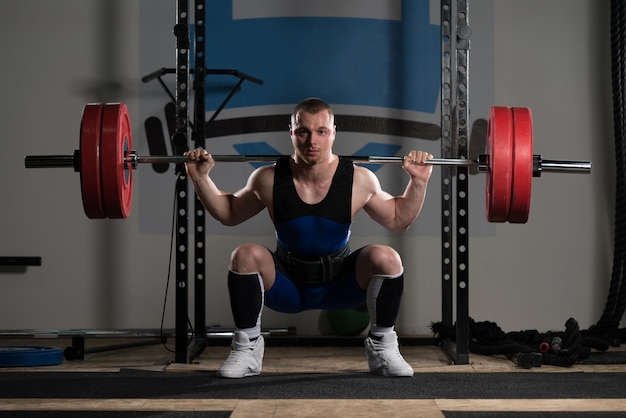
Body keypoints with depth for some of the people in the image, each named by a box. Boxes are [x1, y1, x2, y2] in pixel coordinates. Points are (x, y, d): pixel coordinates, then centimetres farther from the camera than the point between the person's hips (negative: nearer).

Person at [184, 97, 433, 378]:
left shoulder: (359, 180, -12)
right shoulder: (268, 180, -11)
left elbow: (398, 220, 4)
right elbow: (228, 214, 6)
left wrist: (418, 181, -9)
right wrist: (200, 178, -5)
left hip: (341, 286, 0)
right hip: (286, 287, 0)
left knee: (387, 258, -27)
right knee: (245, 256, -28)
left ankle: (383, 349, -5)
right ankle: (246, 349, -9)